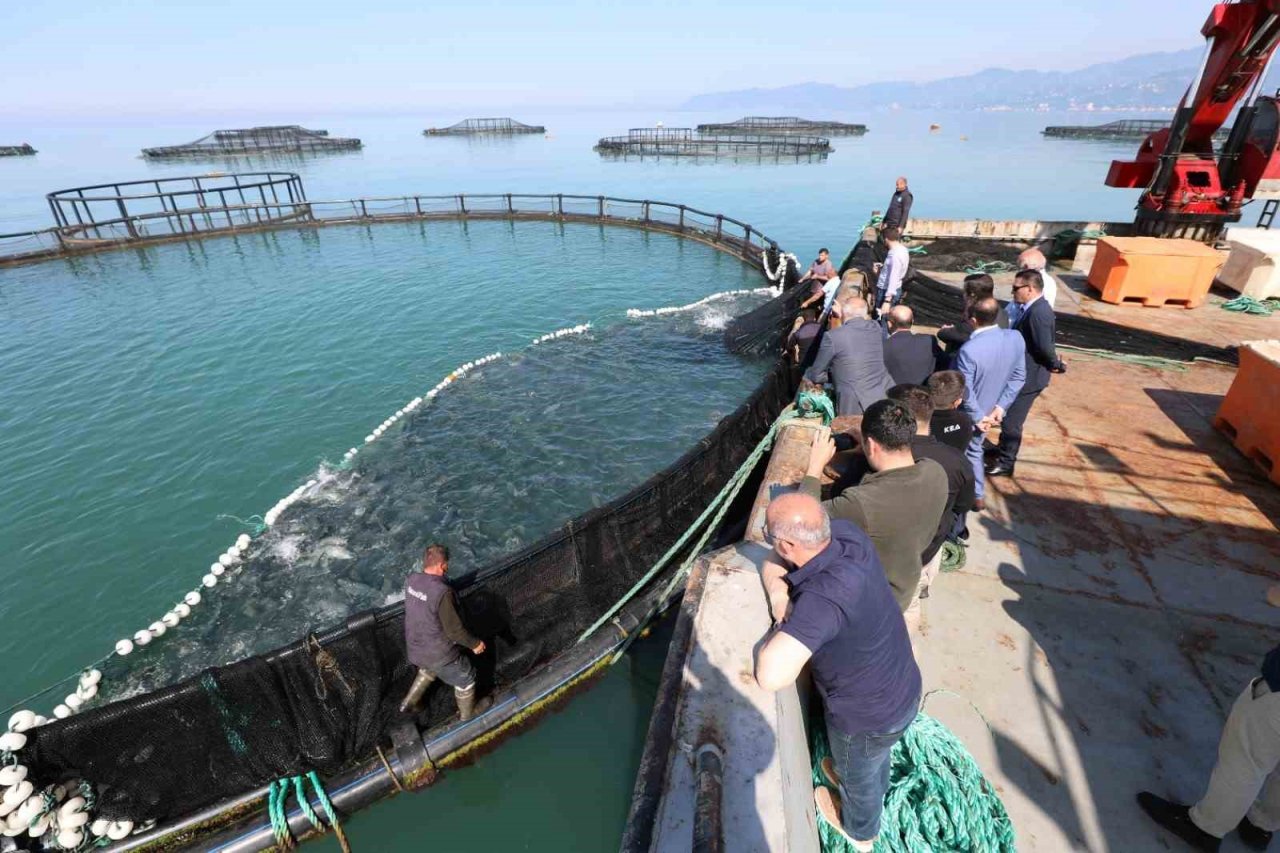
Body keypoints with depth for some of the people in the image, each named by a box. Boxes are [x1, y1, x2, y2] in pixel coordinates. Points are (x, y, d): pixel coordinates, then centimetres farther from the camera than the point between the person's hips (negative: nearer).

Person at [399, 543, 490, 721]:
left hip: (415, 648, 7)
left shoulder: (411, 580, -12)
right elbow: (454, 630, -26)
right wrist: (474, 643, -11)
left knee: (428, 670, 39)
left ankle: (409, 703, 49)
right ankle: (467, 712, 42)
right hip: (439, 653, -7)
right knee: (465, 678, 20)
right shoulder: (442, 592, -35)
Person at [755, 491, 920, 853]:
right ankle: (875, 789, 69)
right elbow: (773, 562, -4)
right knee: (873, 758, 37)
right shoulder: (845, 532, -21)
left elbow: (771, 676, -50)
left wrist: (784, 620, -33)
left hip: (867, 715, -6)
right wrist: (777, 589, -23)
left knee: (858, 775, 29)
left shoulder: (823, 597, -43)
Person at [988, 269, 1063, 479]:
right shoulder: (1033, 307, 6)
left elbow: (1045, 347, -25)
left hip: (1028, 376, -10)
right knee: (1008, 415, 23)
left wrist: (1056, 365, -10)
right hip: (1021, 373, 10)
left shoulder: (1038, 313, -26)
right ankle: (1003, 449, 40)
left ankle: (1006, 463, 15)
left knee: (1011, 420, 2)